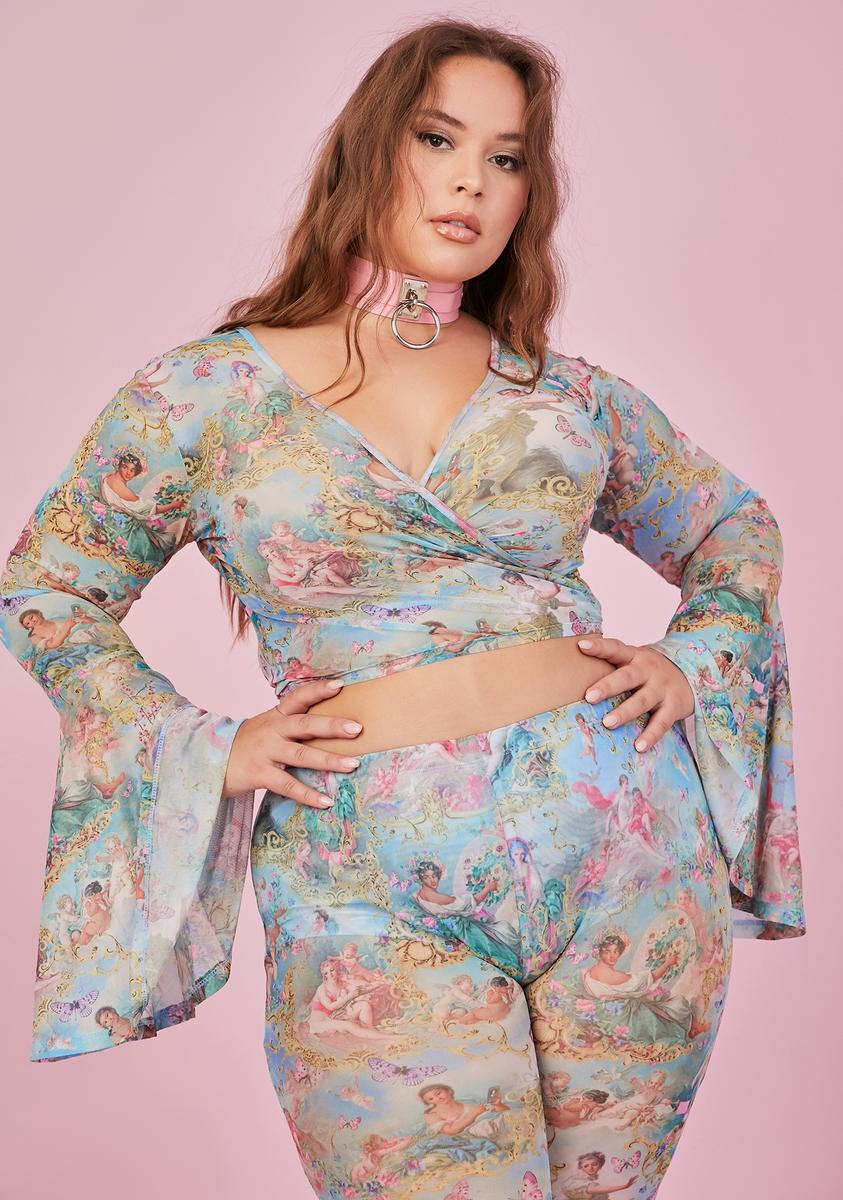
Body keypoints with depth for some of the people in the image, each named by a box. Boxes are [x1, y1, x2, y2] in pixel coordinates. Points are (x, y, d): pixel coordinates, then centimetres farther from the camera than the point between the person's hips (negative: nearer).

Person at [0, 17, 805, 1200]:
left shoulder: (567, 391, 9)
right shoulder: (209, 392, 2)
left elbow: (735, 527, 23)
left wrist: (694, 663, 4)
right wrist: (211, 748, -2)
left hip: (624, 842, 3)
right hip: (369, 891, -2)